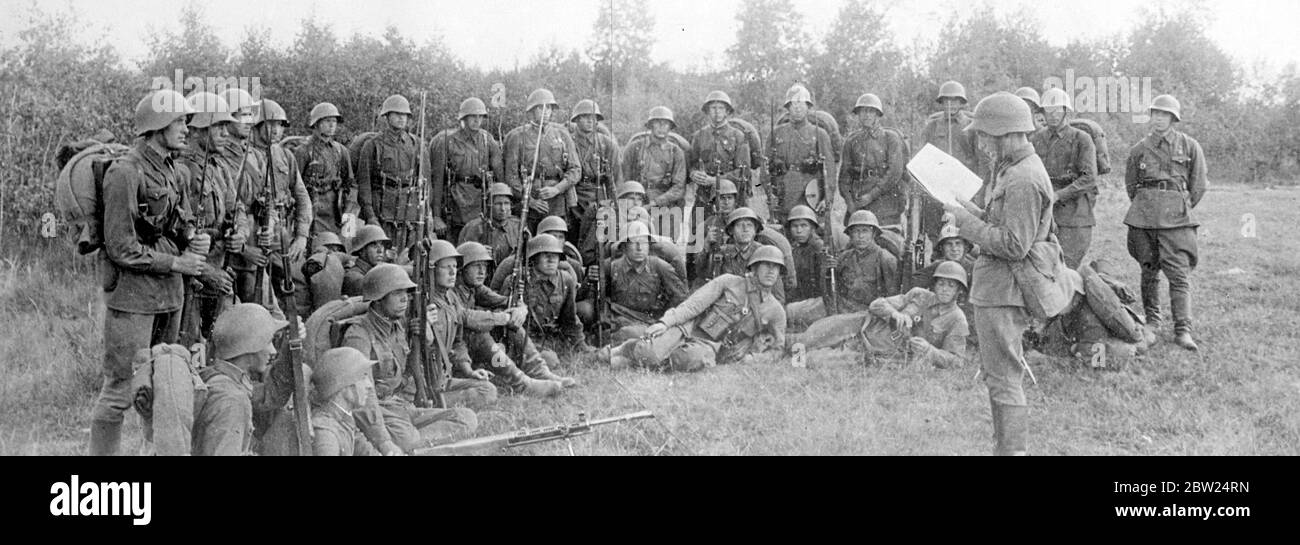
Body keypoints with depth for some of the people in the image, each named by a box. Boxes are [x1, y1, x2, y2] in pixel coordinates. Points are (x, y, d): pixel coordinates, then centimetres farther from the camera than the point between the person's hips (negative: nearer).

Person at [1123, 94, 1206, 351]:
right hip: (1144, 214, 2)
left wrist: (1183, 209, 12)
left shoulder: (1190, 146, 6)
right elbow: (1130, 184, 20)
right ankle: (1151, 323, 17)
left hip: (1176, 216, -2)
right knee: (1149, 271, 6)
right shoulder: (1139, 149, 9)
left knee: (1179, 273, -8)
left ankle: (1183, 330, -8)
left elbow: (1199, 185, 11)